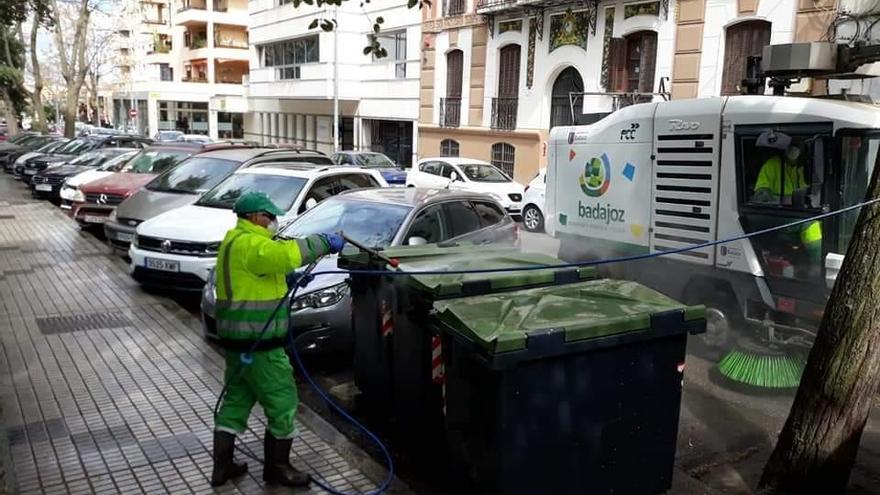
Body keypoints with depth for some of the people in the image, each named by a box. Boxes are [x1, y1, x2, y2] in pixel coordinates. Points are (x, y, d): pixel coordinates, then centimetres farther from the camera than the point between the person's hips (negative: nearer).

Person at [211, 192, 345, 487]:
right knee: (283, 404, 1)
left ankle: (222, 466, 25)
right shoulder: (249, 244, -18)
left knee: (236, 400, 17)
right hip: (257, 343, -10)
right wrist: (324, 242, -24)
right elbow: (286, 254, -35)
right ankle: (277, 468, 13)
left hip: (238, 340, 10)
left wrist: (292, 279, 9)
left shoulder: (236, 241, 16)